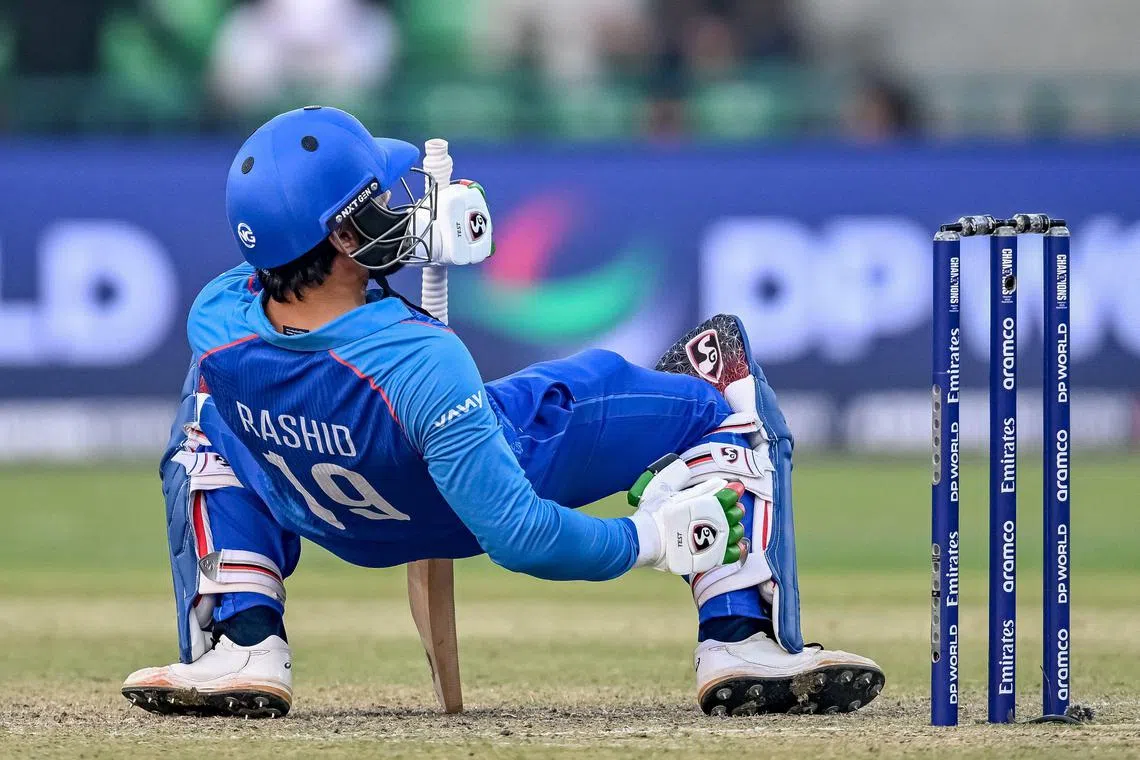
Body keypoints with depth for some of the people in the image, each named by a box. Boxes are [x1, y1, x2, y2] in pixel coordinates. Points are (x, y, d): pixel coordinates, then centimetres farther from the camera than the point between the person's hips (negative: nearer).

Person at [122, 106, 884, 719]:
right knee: (725, 379, 7)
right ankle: (741, 639, 3)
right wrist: (652, 537, -23)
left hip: (346, 525, 4)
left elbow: (302, 265, 3)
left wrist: (418, 235, 12)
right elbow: (514, 534, -38)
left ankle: (242, 642, 6)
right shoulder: (420, 360, -41)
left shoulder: (215, 324, -24)